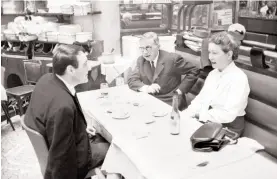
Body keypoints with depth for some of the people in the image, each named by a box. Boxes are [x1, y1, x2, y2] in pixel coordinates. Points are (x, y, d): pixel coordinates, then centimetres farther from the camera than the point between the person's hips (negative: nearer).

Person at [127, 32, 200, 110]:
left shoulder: (172, 59, -10)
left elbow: (194, 72, -5)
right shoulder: (141, 60, 6)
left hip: (170, 103, -4)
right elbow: (131, 79, 0)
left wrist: (180, 90, -12)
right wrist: (146, 88, -19)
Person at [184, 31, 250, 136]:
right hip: (206, 121, 7)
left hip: (228, 128, -7)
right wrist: (187, 114, -10)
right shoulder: (213, 73, 9)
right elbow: (200, 99, 8)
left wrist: (200, 115, -19)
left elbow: (228, 114, -21)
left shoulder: (239, 78, -15)